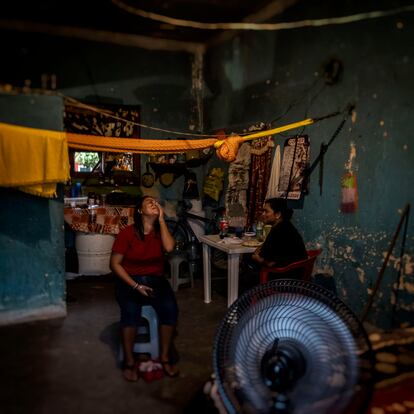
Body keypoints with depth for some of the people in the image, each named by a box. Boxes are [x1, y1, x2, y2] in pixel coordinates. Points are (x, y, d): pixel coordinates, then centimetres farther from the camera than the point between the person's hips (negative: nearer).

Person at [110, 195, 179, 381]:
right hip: (129, 281, -3)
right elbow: (115, 264, -7)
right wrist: (136, 286, -16)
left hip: (156, 280, 3)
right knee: (131, 310, -32)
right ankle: (129, 361, -12)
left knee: (170, 308, -26)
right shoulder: (127, 233, -7)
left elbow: (169, 247, -17)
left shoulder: (160, 231, 5)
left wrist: (161, 219, -11)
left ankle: (165, 357, -7)